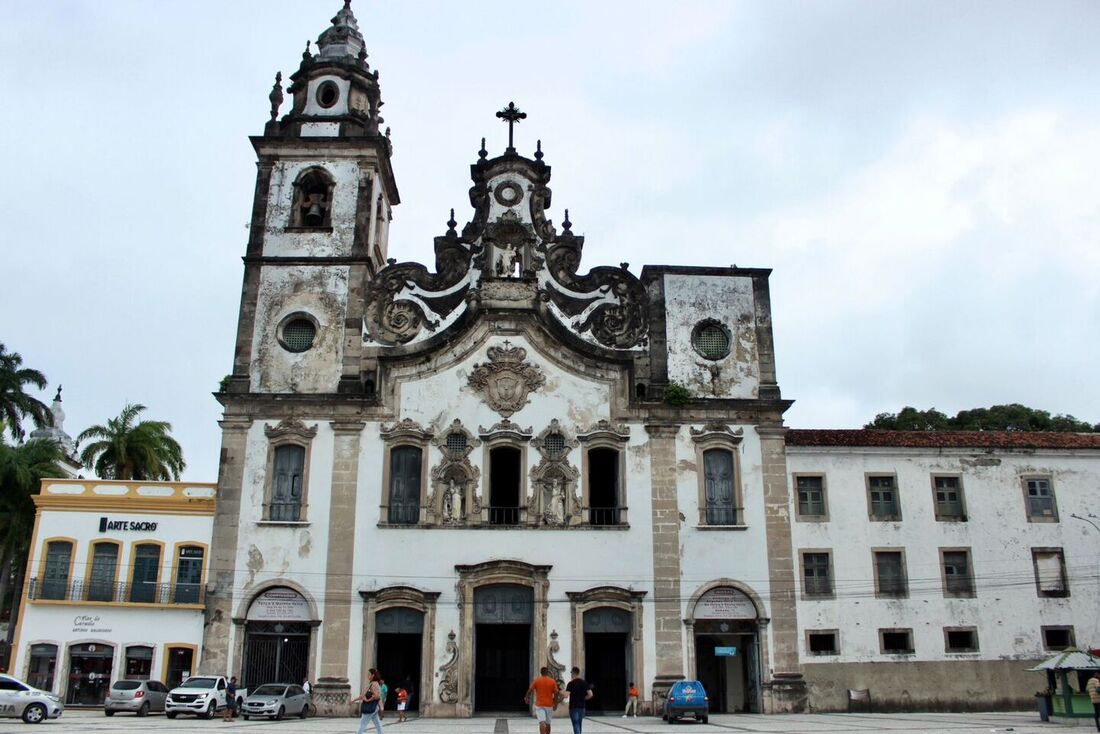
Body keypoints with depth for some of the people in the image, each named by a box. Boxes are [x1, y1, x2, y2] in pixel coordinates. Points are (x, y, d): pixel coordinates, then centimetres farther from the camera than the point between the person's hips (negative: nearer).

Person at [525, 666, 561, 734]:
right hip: (549, 705, 1)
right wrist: (555, 703, 6)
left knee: (542, 723, -10)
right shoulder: (553, 681, 1)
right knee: (548, 723, 16)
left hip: (539, 704, -1)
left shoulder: (536, 681, -1)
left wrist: (527, 698, 15)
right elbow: (556, 693, -3)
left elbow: (530, 691, -2)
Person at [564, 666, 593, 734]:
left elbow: (566, 695, -21)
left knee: (576, 724, -6)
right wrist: (583, 698, 11)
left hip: (573, 707, -4)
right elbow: (590, 694, -6)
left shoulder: (570, 683, -11)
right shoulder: (584, 682, 1)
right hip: (582, 706, 4)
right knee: (579, 724, 18)